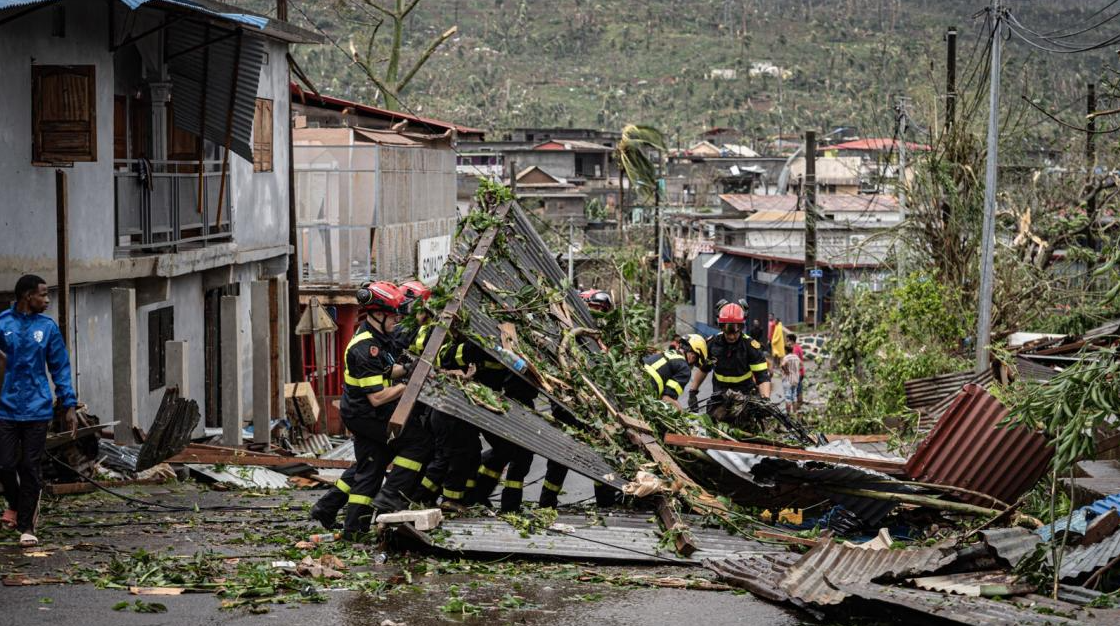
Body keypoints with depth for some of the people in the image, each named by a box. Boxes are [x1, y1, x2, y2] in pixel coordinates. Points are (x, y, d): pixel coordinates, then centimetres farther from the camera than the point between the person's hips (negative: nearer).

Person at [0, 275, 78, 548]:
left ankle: (26, 525, 11)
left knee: (31, 468, 2)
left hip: (37, 410, 0)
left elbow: (60, 368, 7)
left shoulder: (48, 327, 4)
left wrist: (69, 405, 2)